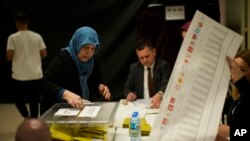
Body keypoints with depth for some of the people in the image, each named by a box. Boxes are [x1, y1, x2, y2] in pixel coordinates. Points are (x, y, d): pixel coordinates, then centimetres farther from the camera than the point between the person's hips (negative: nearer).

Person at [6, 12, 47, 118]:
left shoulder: (13, 38, -7)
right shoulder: (37, 36, 1)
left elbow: (9, 56, -13)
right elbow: (44, 54, 1)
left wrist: (8, 58, 10)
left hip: (20, 76, -2)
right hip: (36, 75, 2)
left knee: (18, 97, 17)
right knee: (34, 100, 12)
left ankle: (26, 116, -1)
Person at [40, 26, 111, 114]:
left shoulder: (90, 62, 5)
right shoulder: (62, 59, -15)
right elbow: (45, 83, -24)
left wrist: (100, 87, -5)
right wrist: (66, 94, -38)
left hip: (82, 109, 5)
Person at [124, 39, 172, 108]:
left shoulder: (164, 66, -2)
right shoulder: (134, 68, 10)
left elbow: (166, 85, -18)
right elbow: (127, 88, 16)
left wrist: (159, 95, -40)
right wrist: (129, 94, -9)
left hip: (160, 104, -4)